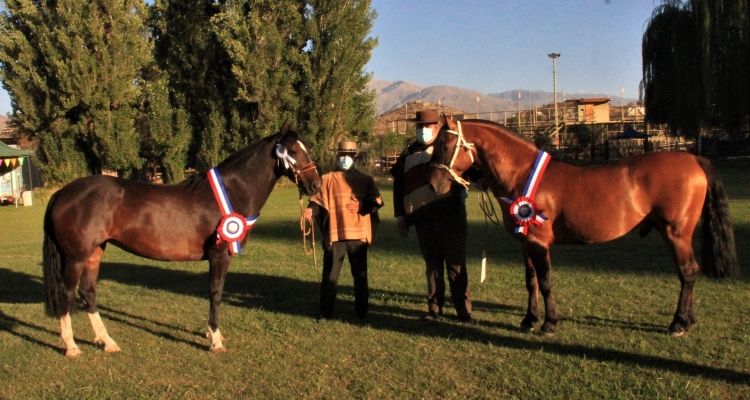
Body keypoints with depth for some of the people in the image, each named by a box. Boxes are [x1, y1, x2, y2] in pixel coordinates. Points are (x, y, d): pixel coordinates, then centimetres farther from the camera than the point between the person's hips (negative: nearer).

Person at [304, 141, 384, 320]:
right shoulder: (327, 179, 9)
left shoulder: (365, 180, 13)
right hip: (334, 233, -1)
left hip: (359, 233, 1)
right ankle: (325, 312, 9)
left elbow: (377, 201, 4)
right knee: (330, 274, 1)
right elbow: (319, 201, -1)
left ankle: (362, 310, 16)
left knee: (360, 274, 7)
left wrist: (362, 206, -14)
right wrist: (311, 210, -21)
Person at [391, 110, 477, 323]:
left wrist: (463, 187, -17)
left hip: (450, 215, -3)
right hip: (423, 219, 3)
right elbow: (398, 186, 15)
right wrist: (400, 216, 10)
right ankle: (434, 307, 21)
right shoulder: (409, 154, 14)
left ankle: (464, 310, 5)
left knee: (456, 265, 0)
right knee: (432, 265, 11)